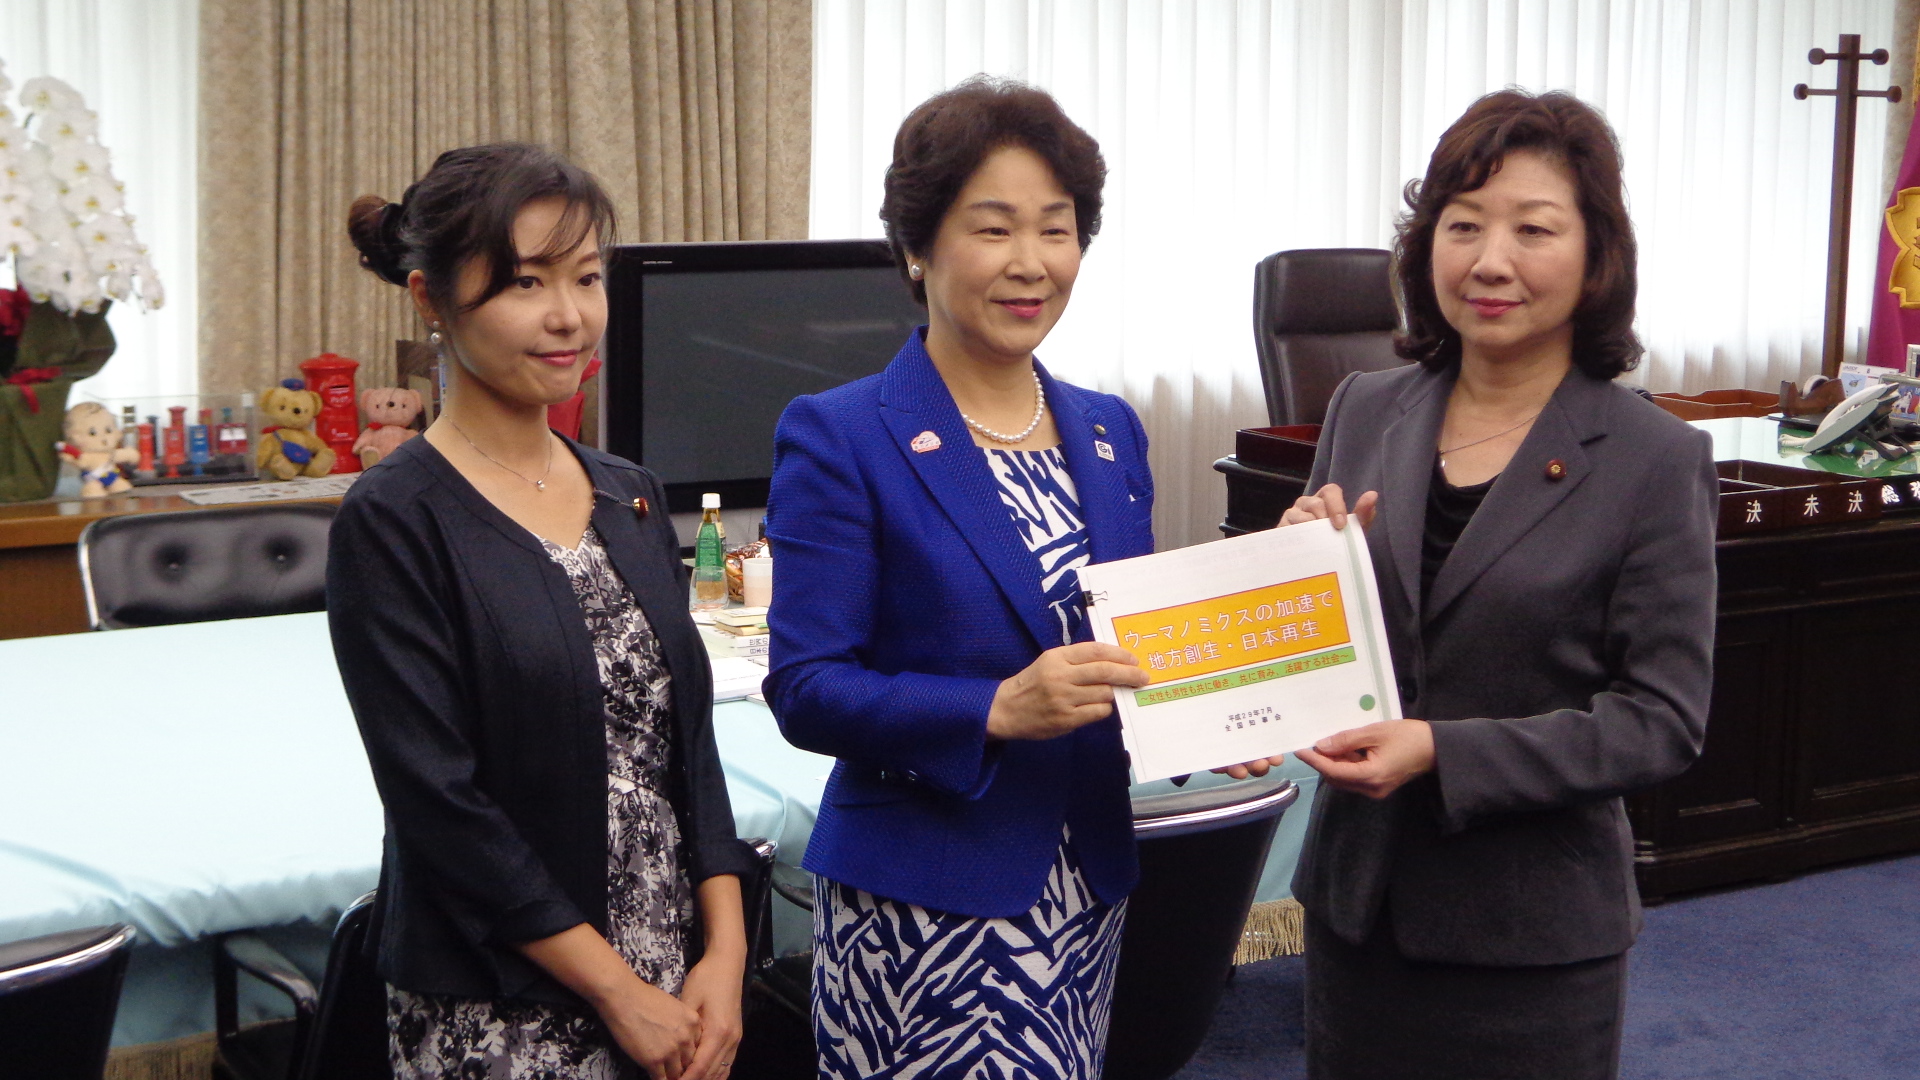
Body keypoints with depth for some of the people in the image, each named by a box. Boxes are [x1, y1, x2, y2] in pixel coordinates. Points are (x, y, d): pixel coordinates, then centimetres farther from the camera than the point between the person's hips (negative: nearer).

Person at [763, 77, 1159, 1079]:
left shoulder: (1110, 433, 10)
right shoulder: (838, 438, -8)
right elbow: (807, 690, -13)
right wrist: (997, 711, -25)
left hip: (1088, 897, 6)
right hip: (923, 910, -5)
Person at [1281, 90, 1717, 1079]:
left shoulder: (1656, 460, -10)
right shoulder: (1363, 413, 2)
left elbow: (1663, 718, -13)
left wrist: (1446, 753, -23)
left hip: (1532, 936, -4)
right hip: (1355, 896, 4)